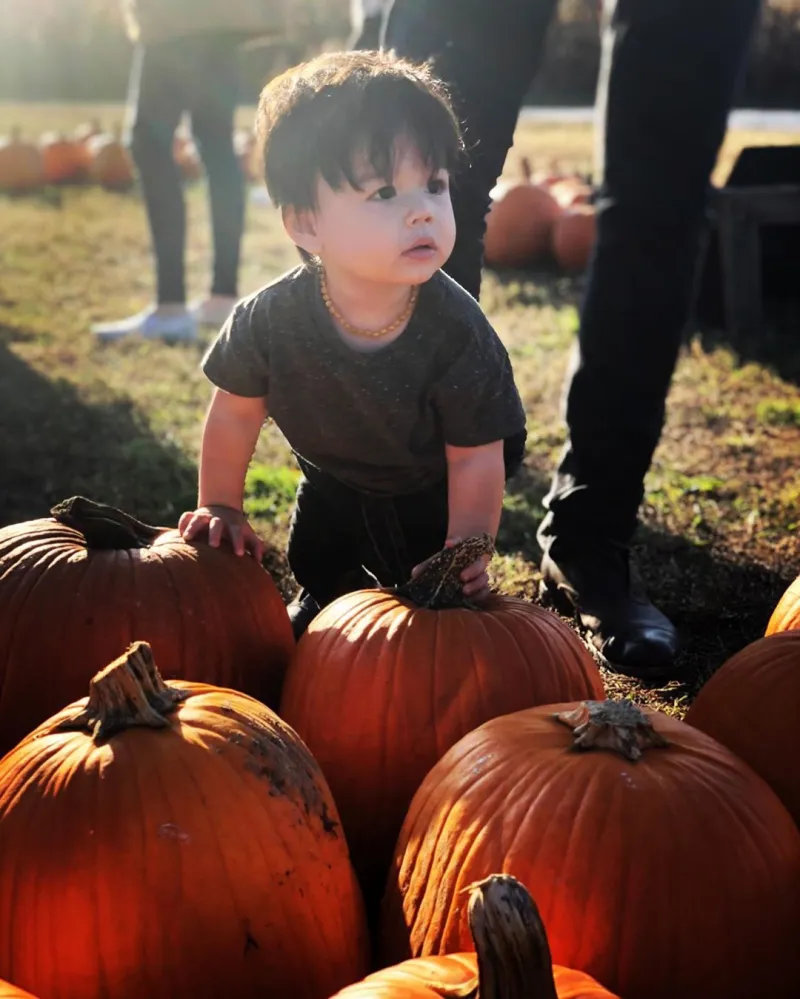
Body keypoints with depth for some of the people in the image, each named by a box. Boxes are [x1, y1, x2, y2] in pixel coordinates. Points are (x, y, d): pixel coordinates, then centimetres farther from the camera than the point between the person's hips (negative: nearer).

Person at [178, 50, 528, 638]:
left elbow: (475, 458, -27)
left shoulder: (459, 335, -38)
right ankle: (320, 602, 56)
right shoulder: (271, 320, -33)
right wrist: (221, 507, -8)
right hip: (332, 477, 3)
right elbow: (236, 412, -15)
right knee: (314, 565, 23)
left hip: (429, 484, -3)